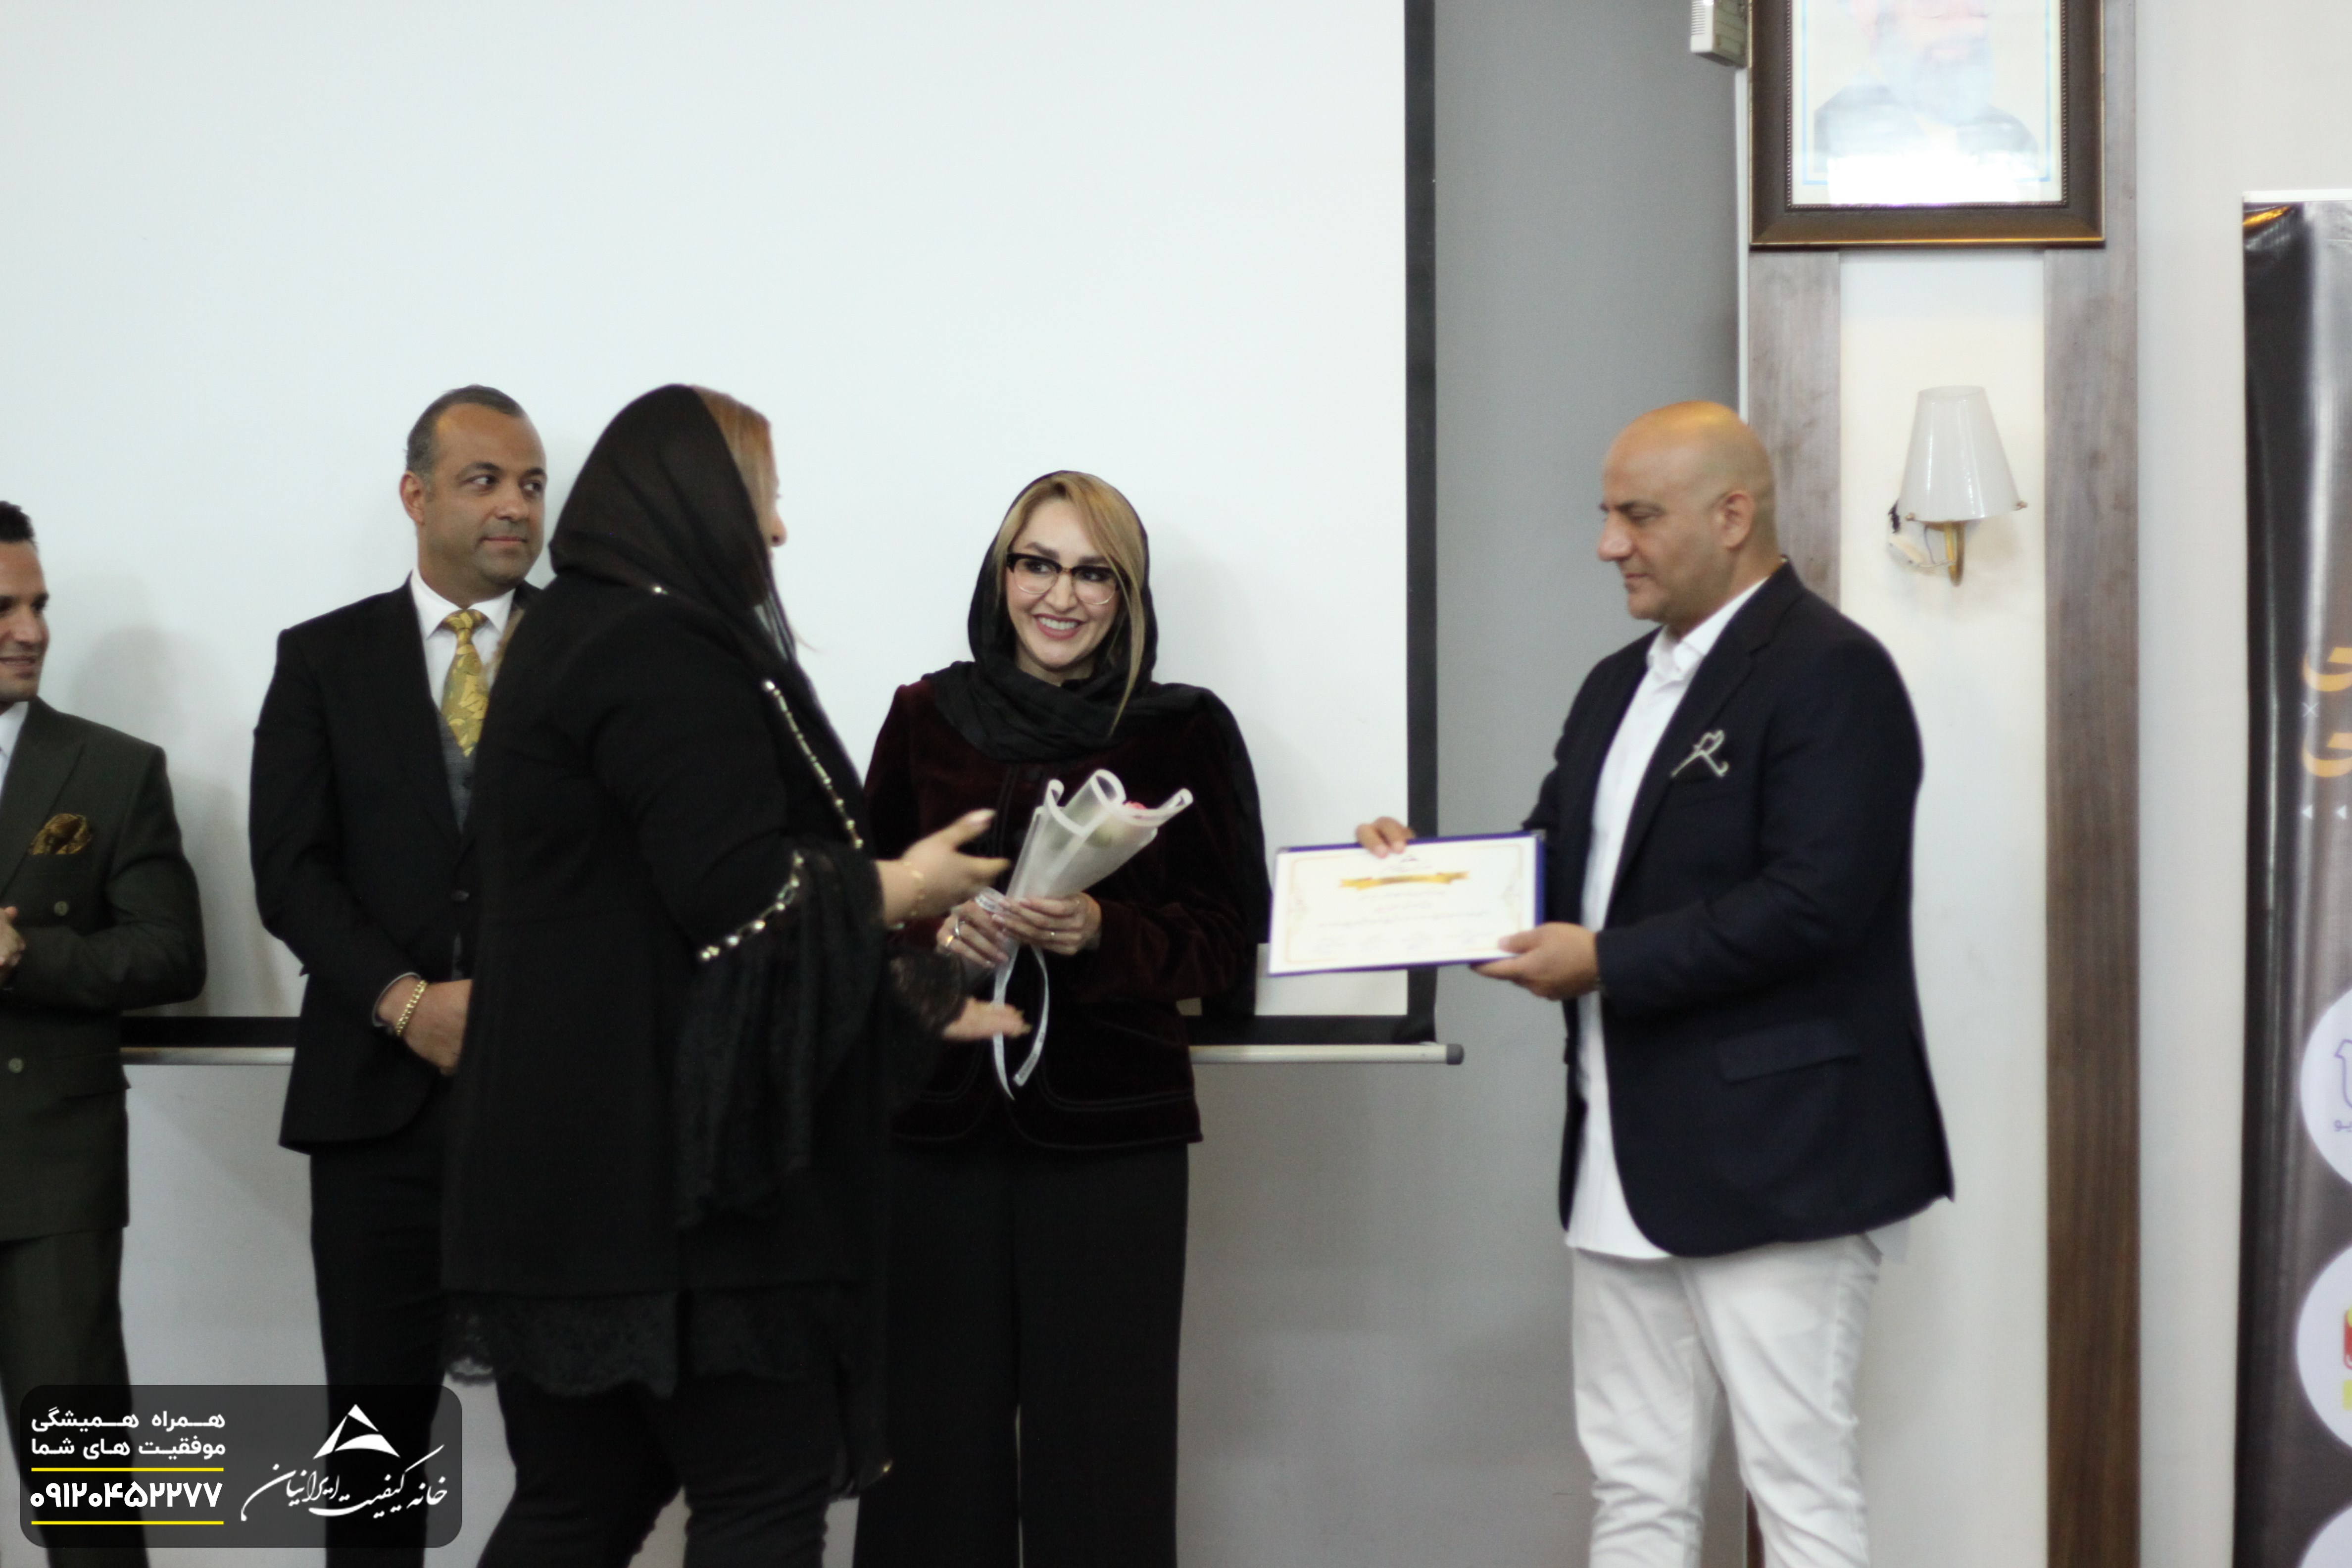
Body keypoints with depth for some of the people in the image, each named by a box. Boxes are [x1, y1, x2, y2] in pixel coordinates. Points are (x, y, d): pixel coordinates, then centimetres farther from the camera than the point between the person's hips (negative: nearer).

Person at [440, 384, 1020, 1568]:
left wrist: (909, 998, 24)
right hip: (667, 1162, -10)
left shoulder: (580, 638, 19)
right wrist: (900, 887, -4)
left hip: (578, 1165, 10)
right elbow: (743, 898, -22)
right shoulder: (663, 650, -13)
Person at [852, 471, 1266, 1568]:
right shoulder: (926, 719, 9)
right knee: (937, 1444, -1)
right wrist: (936, 934, -8)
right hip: (939, 1126, 2)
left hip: (1110, 1135, -1)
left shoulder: (1188, 732, 4)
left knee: (1098, 1448, -2)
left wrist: (1100, 933, -14)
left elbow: (1230, 940, 2)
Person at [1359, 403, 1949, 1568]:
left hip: (1770, 1156, -9)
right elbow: (1555, 859, 20)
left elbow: (1812, 900, -22)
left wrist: (1605, 963, -19)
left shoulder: (1829, 672, -11)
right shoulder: (1619, 686, 18)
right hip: (1631, 1160, 9)